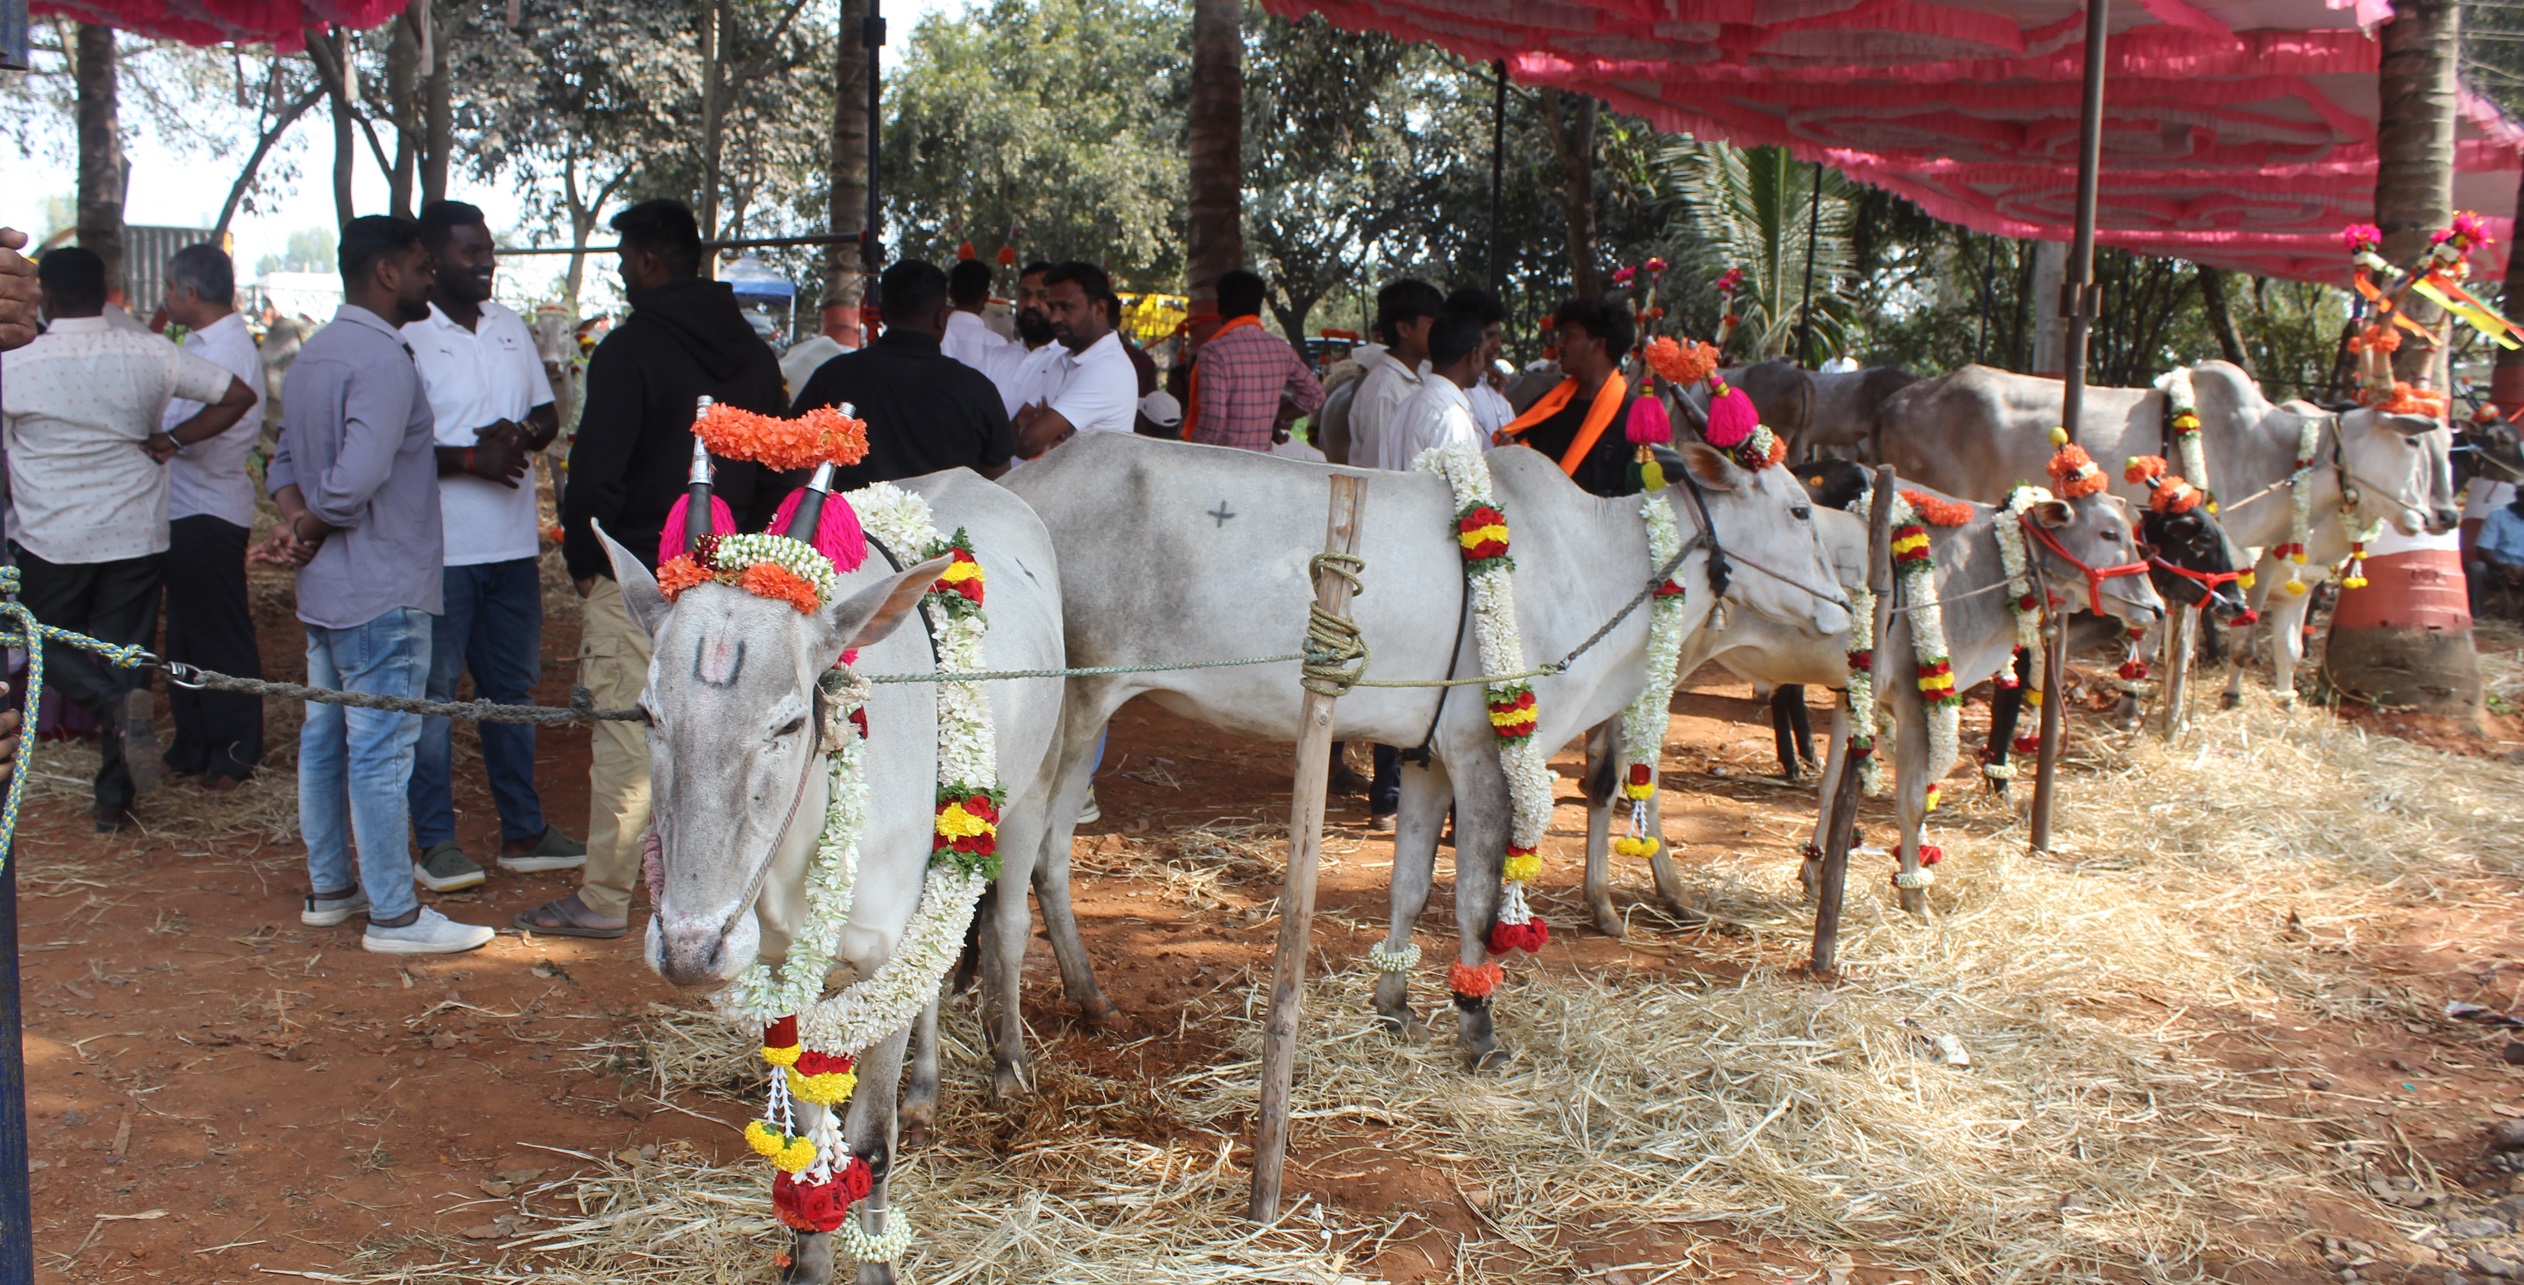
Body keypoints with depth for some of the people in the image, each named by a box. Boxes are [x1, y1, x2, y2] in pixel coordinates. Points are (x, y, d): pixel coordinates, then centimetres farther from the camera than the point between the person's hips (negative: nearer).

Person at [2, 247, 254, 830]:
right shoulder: (147, 354, -6)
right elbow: (239, 395, -2)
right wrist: (171, 439, -1)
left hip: (51, 541, -2)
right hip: (136, 536, 2)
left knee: (51, 643, 18)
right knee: (125, 656, 10)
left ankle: (114, 705, -14)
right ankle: (115, 798, 14)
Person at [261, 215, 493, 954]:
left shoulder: (312, 355, 13)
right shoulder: (383, 360, -19)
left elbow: (285, 457, 13)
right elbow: (359, 476, -28)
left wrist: (296, 519, -4)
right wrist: (314, 529, -11)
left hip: (325, 589, 10)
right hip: (383, 590, -10)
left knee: (324, 737, 16)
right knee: (381, 749, -4)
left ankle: (328, 887, 28)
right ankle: (393, 914, 3)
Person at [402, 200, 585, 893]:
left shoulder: (511, 328, 13)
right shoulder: (407, 337, -9)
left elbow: (548, 413, 16)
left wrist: (524, 433, -6)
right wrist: (470, 458, -21)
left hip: (513, 543, 7)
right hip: (440, 547, -7)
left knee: (513, 690, 14)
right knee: (433, 696, 0)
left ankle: (523, 831, 24)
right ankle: (436, 841, 9)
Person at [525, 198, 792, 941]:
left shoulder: (630, 348, -12)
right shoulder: (752, 354, 10)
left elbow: (596, 467, -14)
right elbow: (779, 470, 15)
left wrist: (583, 559, -2)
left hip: (635, 579, -7)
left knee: (625, 739, -1)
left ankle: (604, 901, 6)